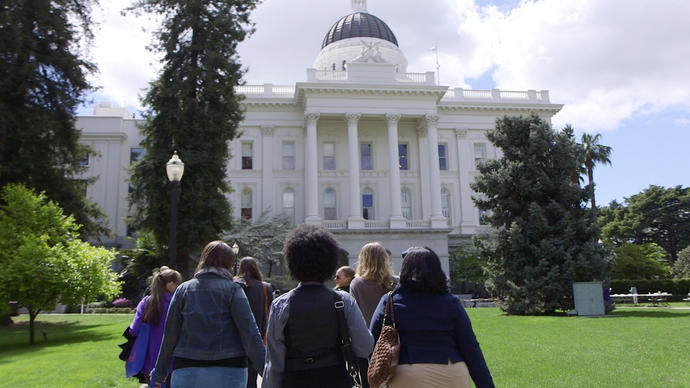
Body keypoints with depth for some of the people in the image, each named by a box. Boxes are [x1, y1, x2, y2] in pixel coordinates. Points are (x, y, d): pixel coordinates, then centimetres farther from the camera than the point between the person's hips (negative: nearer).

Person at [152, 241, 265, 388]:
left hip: (187, 371, 2)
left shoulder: (183, 289, 5)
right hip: (228, 371, -2)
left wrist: (159, 376, 14)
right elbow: (250, 333, -10)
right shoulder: (232, 289, -3)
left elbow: (169, 336, 6)